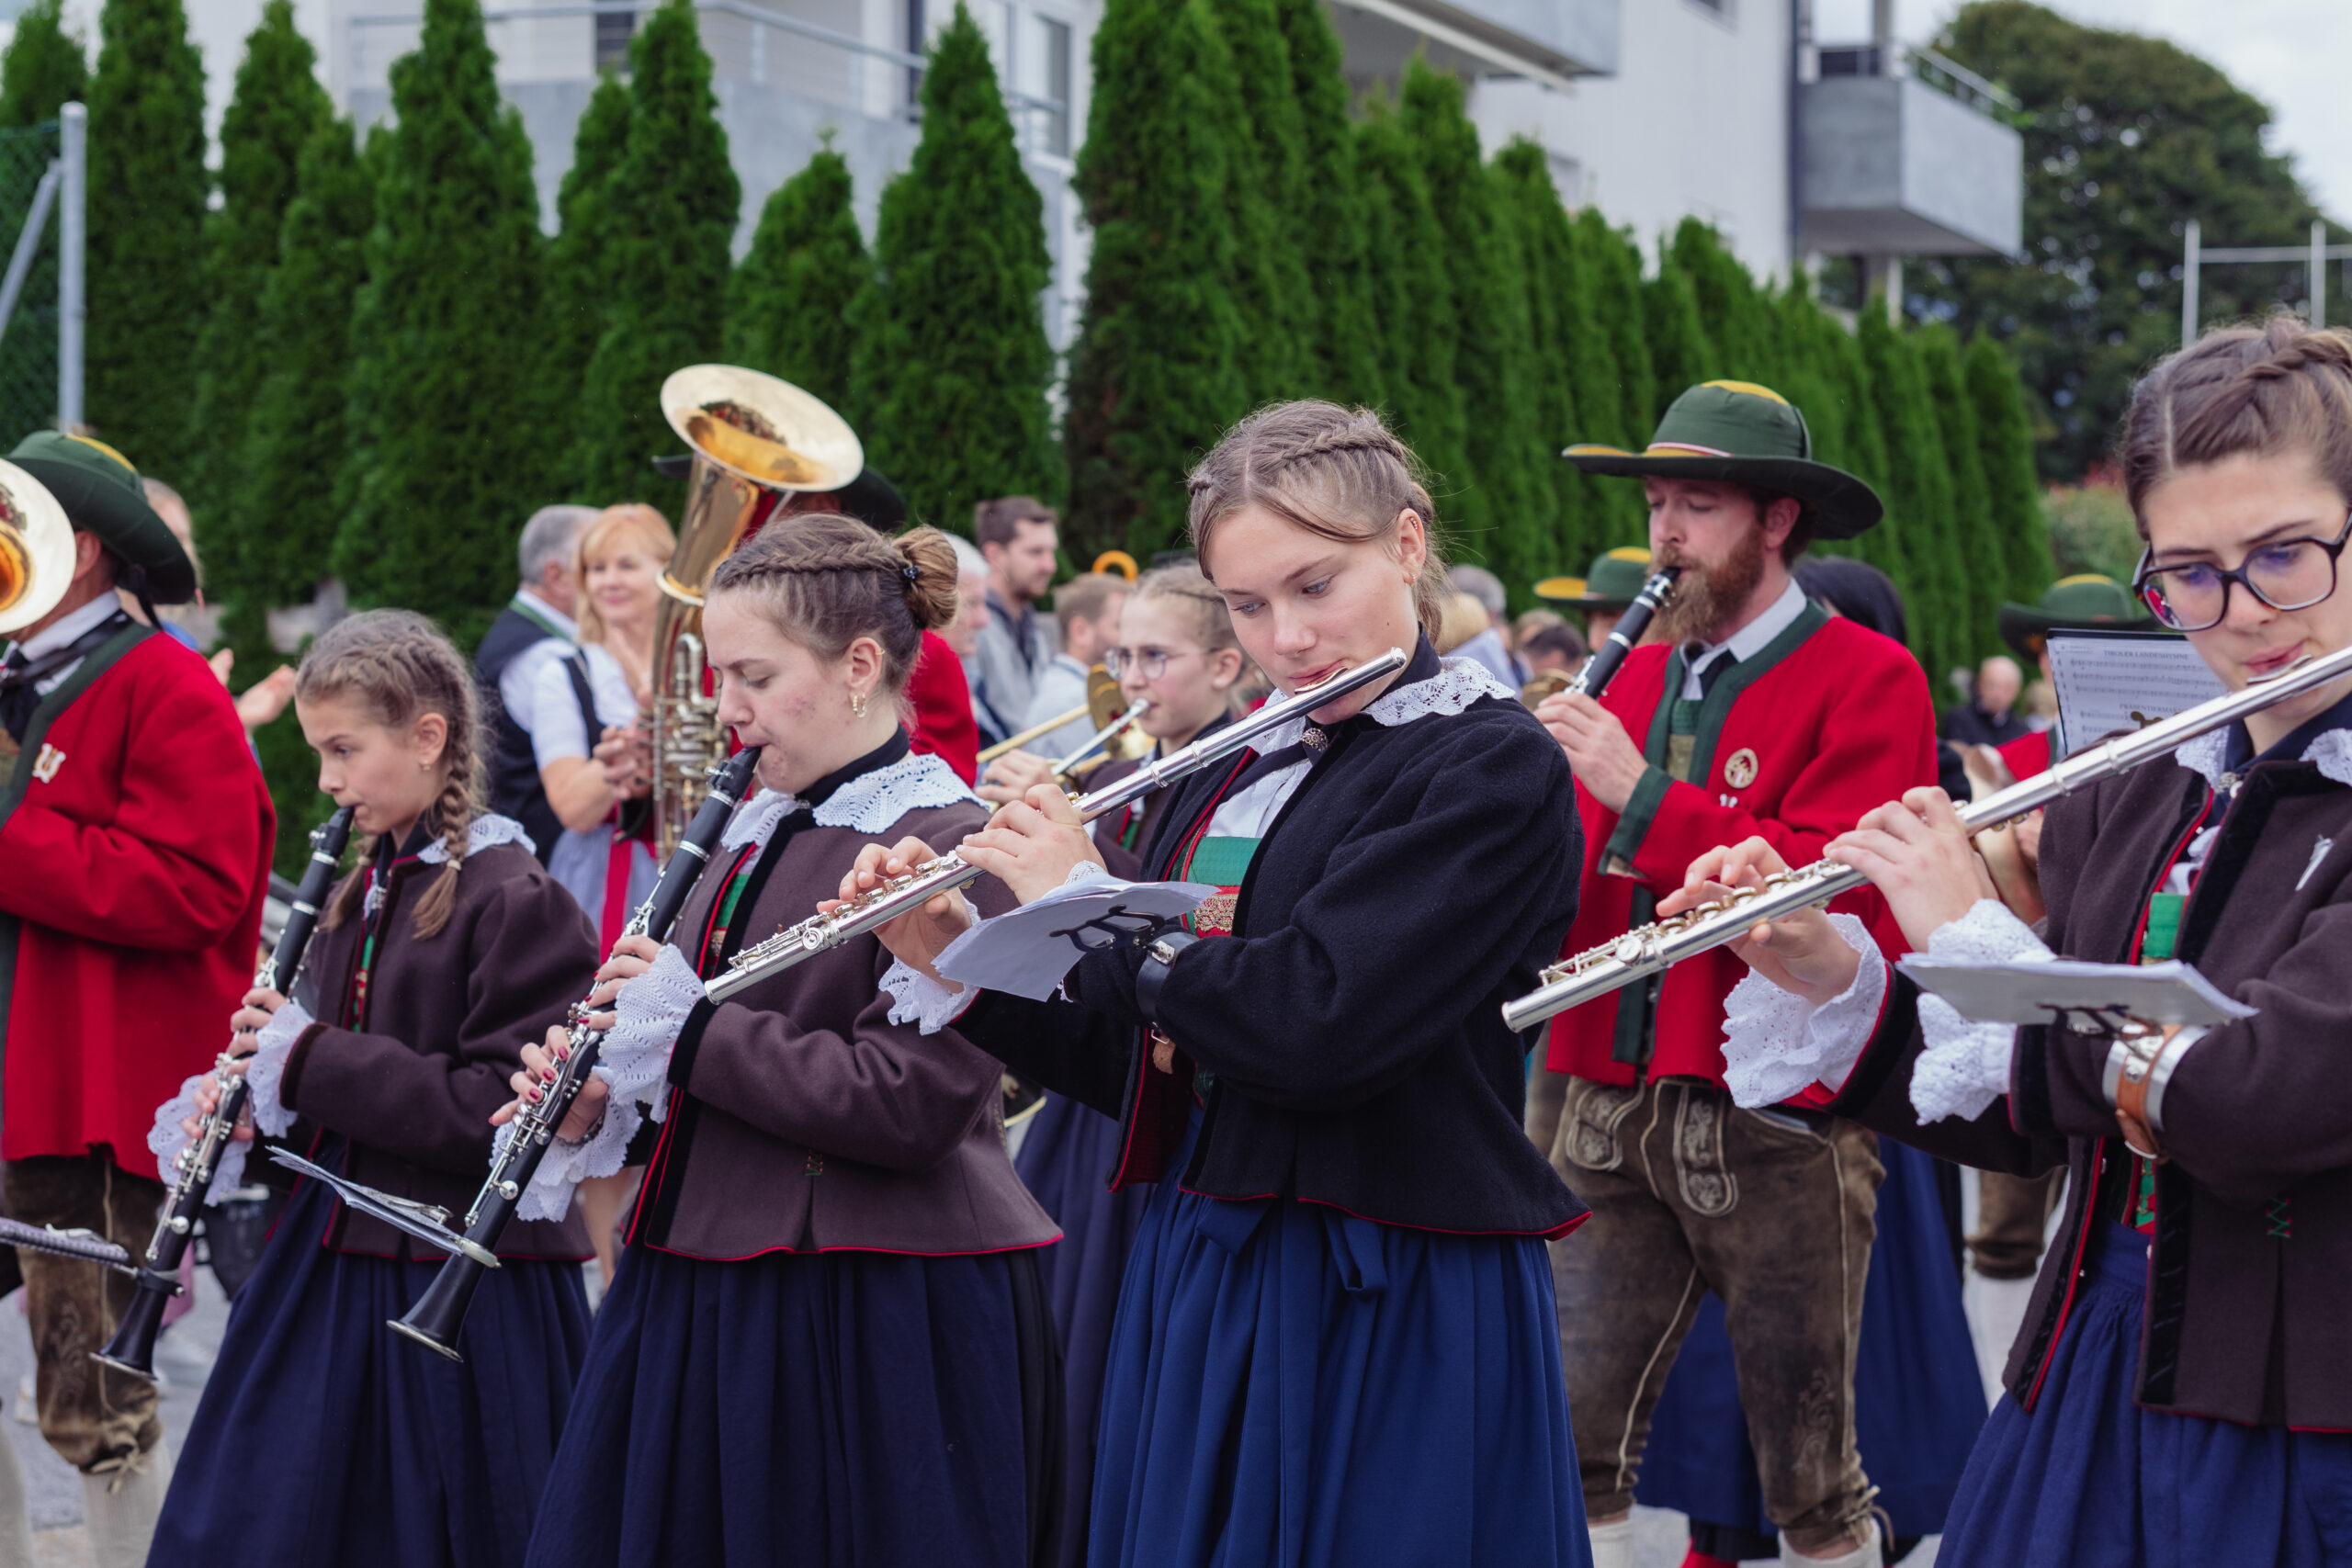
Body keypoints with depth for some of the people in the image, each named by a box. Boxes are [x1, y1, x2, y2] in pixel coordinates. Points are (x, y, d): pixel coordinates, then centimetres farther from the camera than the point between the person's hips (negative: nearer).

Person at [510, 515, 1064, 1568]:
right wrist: (603, 1106, 2)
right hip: (703, 1291, 8)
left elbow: (909, 1104, -23)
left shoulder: (948, 845, -13)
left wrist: (687, 1029, -18)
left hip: (879, 1318, -8)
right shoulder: (759, 832, 15)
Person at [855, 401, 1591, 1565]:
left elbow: (1311, 1029, -24)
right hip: (1197, 1283, 7)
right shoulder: (1234, 775, 11)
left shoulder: (1494, 771, -13)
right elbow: (1135, 1056, 16)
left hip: (1387, 1320, -7)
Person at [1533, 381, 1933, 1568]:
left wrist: (1641, 799, -20)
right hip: (1611, 1109, 5)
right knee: (1572, 1454, 3)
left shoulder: (1868, 682, -5)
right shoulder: (1637, 677, 14)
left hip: (1776, 1131, -5)